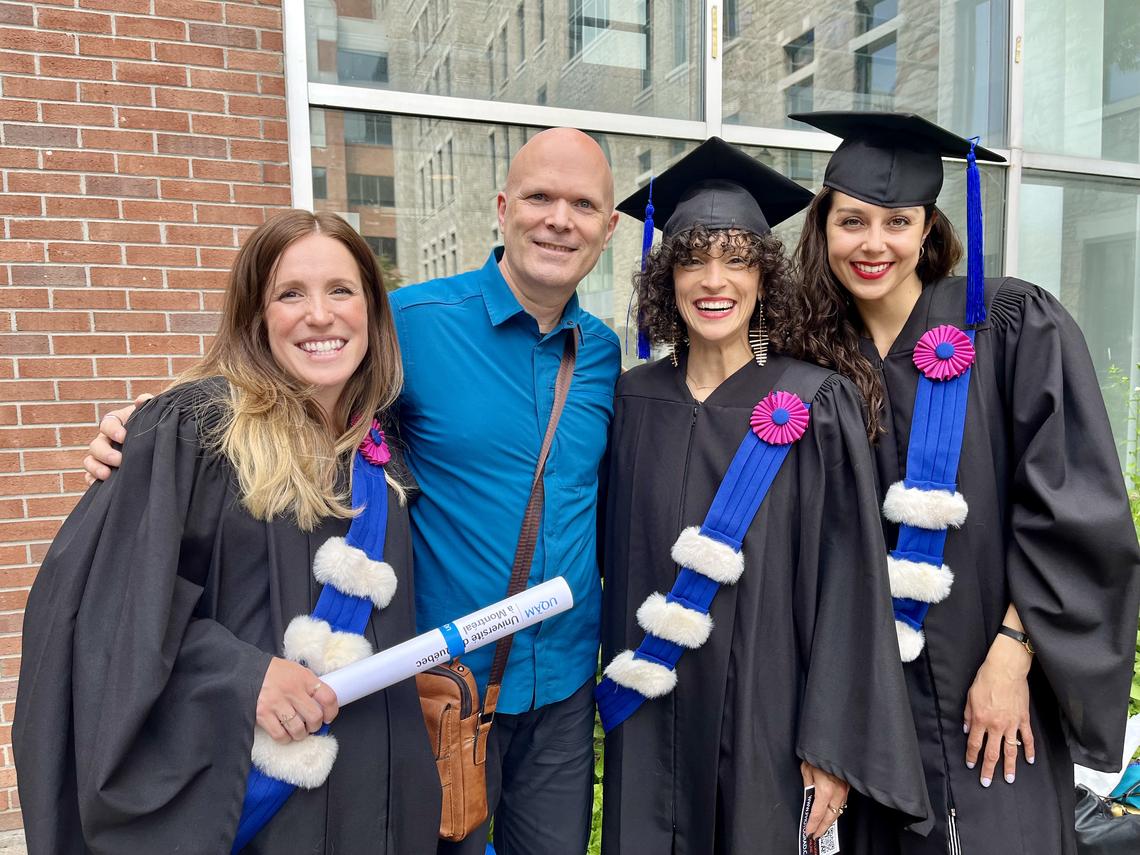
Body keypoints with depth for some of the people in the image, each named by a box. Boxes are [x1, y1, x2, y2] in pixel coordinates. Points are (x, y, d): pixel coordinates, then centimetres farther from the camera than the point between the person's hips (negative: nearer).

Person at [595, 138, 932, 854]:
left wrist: (835, 747, -11)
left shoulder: (817, 405, -10)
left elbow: (848, 585, -10)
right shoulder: (633, 401, -1)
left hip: (768, 723, -2)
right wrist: (615, 686, 7)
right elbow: (617, 562, 6)